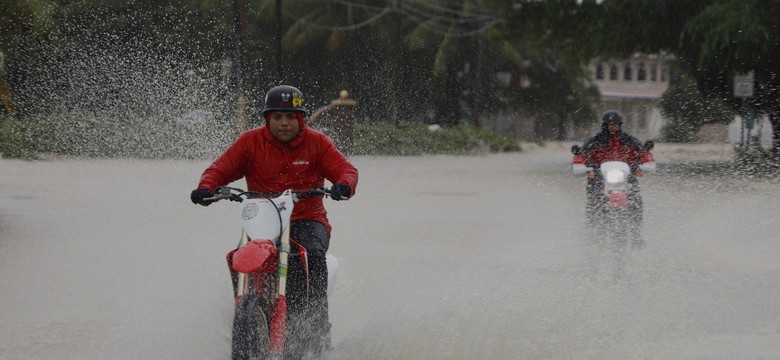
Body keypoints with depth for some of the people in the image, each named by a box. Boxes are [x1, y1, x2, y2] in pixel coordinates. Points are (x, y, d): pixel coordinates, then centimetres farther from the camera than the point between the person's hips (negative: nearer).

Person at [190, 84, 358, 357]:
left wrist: (344, 185, -27)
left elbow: (345, 168, -3)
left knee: (312, 254, -33)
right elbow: (220, 168, 1)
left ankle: (316, 326, -29)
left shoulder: (316, 142, 4)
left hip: (308, 220, -1)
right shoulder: (251, 141, 5)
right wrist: (206, 188, -21)